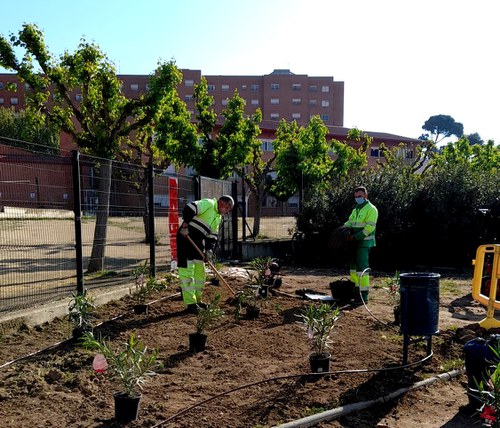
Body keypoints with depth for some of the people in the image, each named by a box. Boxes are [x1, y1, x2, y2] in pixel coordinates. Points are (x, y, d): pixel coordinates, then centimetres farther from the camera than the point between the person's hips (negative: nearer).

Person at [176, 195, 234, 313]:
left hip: (198, 242, 10)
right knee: (187, 271, -7)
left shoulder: (218, 218, 16)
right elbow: (189, 208, -24)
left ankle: (197, 299, 26)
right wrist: (185, 226, -25)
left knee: (200, 271, 14)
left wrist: (209, 250, -1)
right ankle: (190, 303, -4)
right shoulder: (209, 204, -11)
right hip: (186, 238, -10)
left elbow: (212, 236, 13)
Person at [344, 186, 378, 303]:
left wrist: (355, 237, -21)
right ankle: (356, 290, 26)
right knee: (353, 265, 14)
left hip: (364, 243, -9)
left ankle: (364, 295, -11)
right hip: (355, 242, 9)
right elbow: (349, 222, 16)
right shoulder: (356, 210, 20)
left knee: (362, 267, -13)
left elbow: (369, 228, -18)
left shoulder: (371, 209, -9)